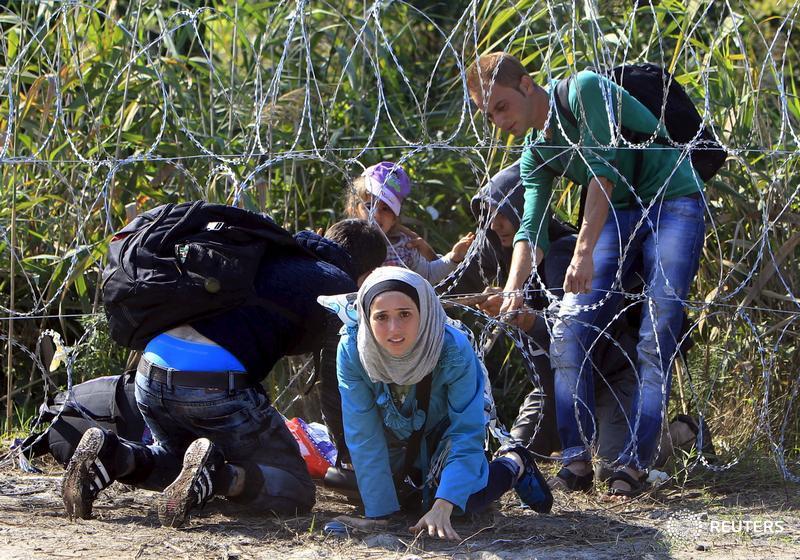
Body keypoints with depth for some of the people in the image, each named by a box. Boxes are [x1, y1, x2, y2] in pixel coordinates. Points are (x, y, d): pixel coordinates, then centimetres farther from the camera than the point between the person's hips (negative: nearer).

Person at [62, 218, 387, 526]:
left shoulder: (269, 257, 28)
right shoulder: (339, 285, 7)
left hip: (151, 369, 7)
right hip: (217, 383, -7)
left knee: (177, 459, 34)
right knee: (296, 491, 6)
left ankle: (111, 457, 3)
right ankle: (219, 476, -22)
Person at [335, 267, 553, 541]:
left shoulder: (454, 350, -37)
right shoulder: (351, 351, -33)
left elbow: (467, 432, -36)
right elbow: (364, 437, -29)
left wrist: (441, 508, -48)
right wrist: (381, 514, -34)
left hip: (443, 433, -3)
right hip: (394, 434, 3)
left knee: (465, 499, -20)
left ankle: (514, 465, 12)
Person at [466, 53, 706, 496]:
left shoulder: (583, 90, -15)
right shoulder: (535, 154, 6)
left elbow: (605, 167, -24)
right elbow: (531, 230, 1)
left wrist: (584, 250, -30)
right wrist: (512, 289, -17)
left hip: (673, 205, -7)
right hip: (618, 217, 7)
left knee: (657, 338, -13)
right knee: (569, 331, -8)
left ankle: (633, 463, -14)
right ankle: (577, 457, -7)